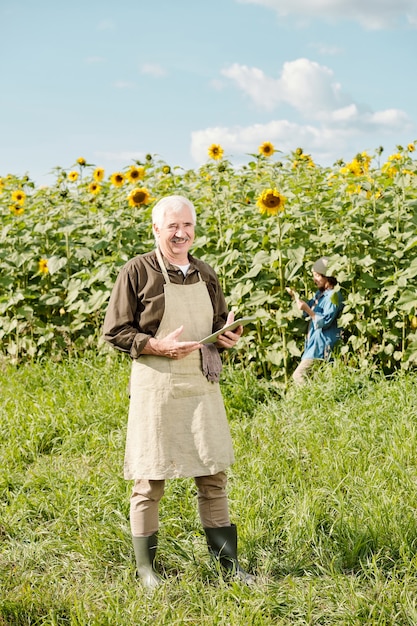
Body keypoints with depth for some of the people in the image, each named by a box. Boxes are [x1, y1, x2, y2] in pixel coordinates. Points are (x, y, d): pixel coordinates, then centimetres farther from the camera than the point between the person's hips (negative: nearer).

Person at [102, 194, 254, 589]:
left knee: (213, 473, 8)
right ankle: (145, 569, 17)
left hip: (202, 385, 5)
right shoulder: (138, 272, -4)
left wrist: (227, 335, -1)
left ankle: (228, 563, 20)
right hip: (156, 386, -5)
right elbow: (114, 332, -5)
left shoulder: (205, 274, 12)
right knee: (149, 478, 3)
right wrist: (158, 346, -18)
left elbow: (218, 323, 23)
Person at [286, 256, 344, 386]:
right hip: (313, 344, 10)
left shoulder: (333, 295, -14)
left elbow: (325, 322, -20)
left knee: (299, 375, -15)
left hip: (321, 347, -10)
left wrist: (307, 309, -27)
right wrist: (295, 296, 12)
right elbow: (306, 313, 27)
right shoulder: (319, 293, 16)